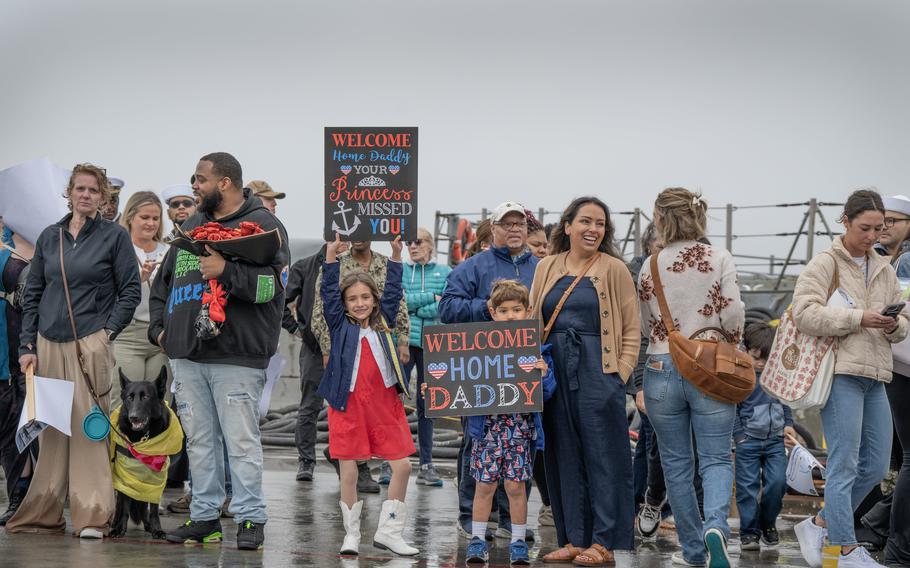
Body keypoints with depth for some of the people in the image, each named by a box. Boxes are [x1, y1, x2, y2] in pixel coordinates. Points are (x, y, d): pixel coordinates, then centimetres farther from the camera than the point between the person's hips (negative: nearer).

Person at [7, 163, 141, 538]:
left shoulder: (114, 236, 2)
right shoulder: (49, 237, 13)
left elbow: (131, 290, 2)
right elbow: (32, 293, 14)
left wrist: (109, 331, -8)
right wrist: (27, 346, 7)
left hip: (90, 345, -4)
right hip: (48, 345, 4)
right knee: (50, 429, 6)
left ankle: (92, 516, -8)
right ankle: (43, 513, 13)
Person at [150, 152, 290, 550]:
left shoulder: (263, 224, -2)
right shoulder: (192, 226, 19)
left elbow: (273, 283, -15)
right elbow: (164, 280, 26)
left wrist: (226, 271, -22)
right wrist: (159, 326, 15)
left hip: (236, 356, -7)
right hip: (186, 353, 7)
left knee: (241, 440, -6)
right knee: (199, 439, 9)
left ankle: (250, 518, 0)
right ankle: (204, 516, 16)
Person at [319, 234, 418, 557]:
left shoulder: (382, 322, 12)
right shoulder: (340, 326, 4)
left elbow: (393, 291, 11)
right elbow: (329, 293, -5)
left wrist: (396, 254, 4)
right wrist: (331, 255, -12)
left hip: (383, 405, 3)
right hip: (348, 406, -3)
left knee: (402, 467, -1)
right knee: (348, 473, 0)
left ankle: (388, 532, 9)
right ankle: (351, 534, 12)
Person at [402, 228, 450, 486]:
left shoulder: (444, 272, 8)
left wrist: (412, 305, -9)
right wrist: (431, 297, -8)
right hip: (404, 341, -1)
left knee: (427, 404, 7)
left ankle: (426, 465, 12)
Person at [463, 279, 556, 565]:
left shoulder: (537, 349, 1)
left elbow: (546, 394, 1)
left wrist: (543, 375, -19)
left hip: (521, 426, 0)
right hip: (487, 423, 0)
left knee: (516, 485, 3)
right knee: (484, 485, 4)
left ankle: (518, 542, 15)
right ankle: (477, 540, 15)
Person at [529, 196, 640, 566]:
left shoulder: (614, 269, 0)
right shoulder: (546, 268, 11)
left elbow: (632, 329, -1)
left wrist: (621, 372, -9)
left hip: (599, 372, -4)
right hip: (555, 370, 4)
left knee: (603, 456, -2)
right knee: (564, 457, 7)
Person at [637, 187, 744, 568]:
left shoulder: (650, 267, -1)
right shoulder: (720, 259, -5)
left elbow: (647, 325, 8)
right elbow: (732, 314, -10)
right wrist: (730, 345, 9)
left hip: (662, 368, 1)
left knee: (676, 462, 12)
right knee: (716, 459, 3)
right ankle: (716, 525, -24)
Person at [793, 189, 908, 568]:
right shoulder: (826, 264, -3)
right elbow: (804, 313, -15)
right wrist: (859, 318, -20)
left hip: (875, 377, 7)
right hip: (841, 371, -7)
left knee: (875, 466, 8)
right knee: (844, 465, -6)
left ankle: (818, 525, 22)